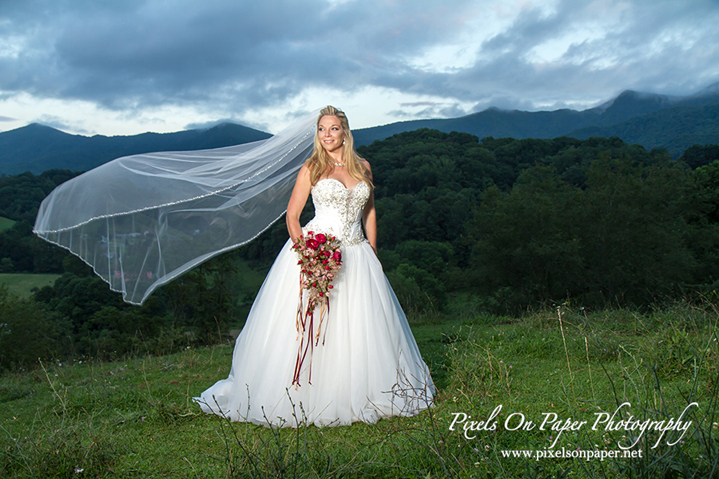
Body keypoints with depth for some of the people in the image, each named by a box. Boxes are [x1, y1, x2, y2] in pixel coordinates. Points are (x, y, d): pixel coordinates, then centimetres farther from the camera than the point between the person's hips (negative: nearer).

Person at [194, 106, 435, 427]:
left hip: (356, 254, 4)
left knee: (359, 327, 6)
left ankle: (358, 395, 22)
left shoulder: (363, 167, 11)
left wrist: (373, 250, 12)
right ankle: (302, 399, 6)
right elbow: (292, 215, 0)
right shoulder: (312, 168, 1)